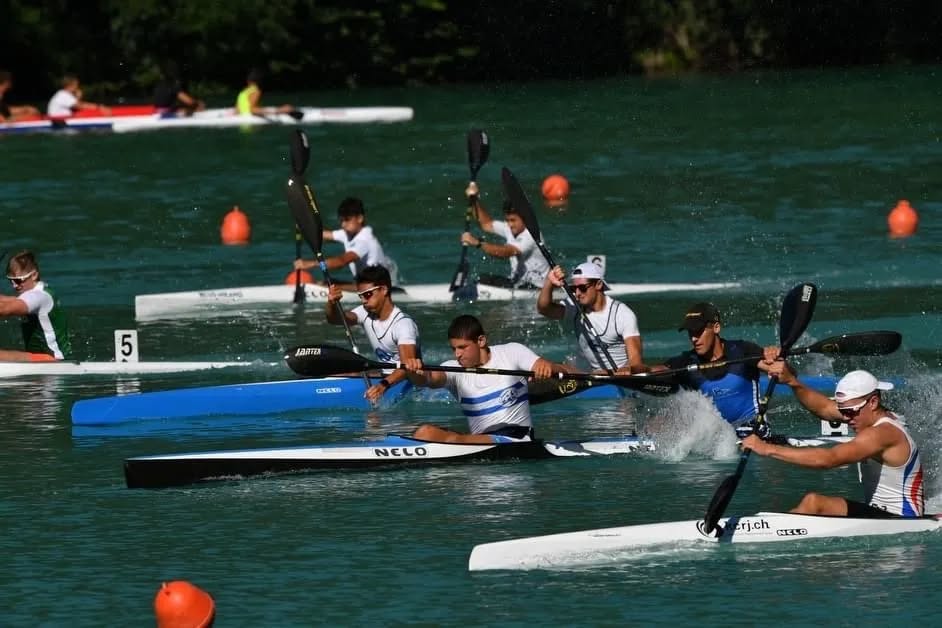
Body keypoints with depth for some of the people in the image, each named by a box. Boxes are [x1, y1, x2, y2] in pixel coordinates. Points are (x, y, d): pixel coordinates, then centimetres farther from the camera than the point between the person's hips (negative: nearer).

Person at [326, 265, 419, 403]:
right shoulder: (366, 314, 3)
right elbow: (335, 319, -11)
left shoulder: (403, 324, -21)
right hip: (384, 376, 7)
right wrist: (332, 303, -35)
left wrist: (384, 385, -50)